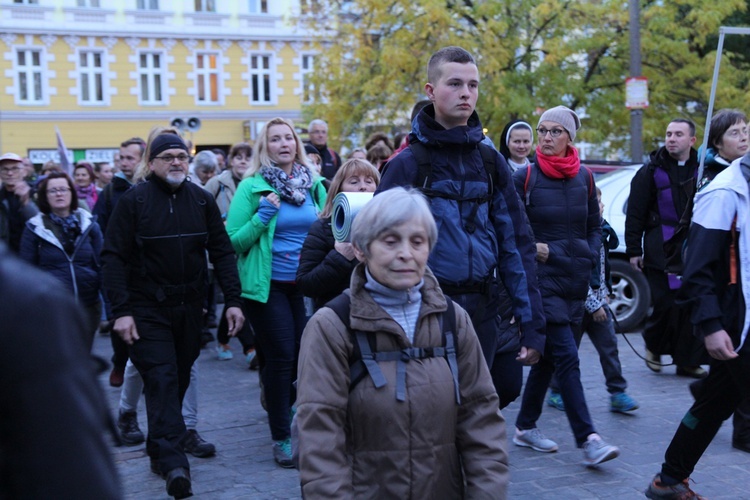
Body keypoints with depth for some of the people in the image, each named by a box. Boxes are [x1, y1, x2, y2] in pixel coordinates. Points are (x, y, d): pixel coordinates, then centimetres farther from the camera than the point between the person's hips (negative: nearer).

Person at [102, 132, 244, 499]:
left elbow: (222, 252, 6)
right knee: (161, 379, -12)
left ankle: (159, 450, 27)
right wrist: (121, 311, -16)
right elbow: (114, 258, -9)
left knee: (179, 380, 11)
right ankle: (173, 462, -17)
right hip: (148, 310, -4)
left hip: (189, 308, 4)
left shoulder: (202, 201, 4)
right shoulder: (133, 201, -7)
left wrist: (233, 300, -3)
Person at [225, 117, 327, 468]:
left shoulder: (314, 184, 7)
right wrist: (263, 216, -19)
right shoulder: (252, 187, -5)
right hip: (268, 285, -4)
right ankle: (281, 438, 8)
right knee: (281, 357, -5)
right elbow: (233, 242, -8)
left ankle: (283, 403, 39)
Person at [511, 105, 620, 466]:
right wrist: (531, 248, -14)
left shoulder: (584, 178, 8)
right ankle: (588, 439, -11)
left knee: (547, 355, 12)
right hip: (542, 278, -5)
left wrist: (590, 256, 3)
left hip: (576, 279, 5)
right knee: (566, 356, -11)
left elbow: (594, 226, 17)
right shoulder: (524, 177, -4)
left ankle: (525, 427, 25)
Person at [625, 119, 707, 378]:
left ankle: (688, 361, 11)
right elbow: (635, 214, 0)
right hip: (661, 249, -3)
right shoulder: (652, 170, 1)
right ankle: (654, 345, 22)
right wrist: (633, 250, -4)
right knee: (666, 303, -7)